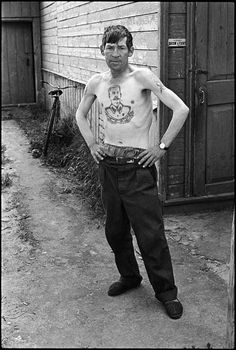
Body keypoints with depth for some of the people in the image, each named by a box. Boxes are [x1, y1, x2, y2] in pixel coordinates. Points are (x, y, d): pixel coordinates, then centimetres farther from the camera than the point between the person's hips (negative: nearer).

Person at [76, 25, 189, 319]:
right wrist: (91, 144, 10)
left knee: (150, 234, -2)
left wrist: (162, 147, -14)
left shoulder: (142, 77, -12)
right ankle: (129, 277, 37)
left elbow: (181, 109, -17)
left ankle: (166, 292, 14)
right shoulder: (96, 83, 4)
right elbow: (80, 114, 22)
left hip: (137, 166, -5)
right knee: (115, 229, 16)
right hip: (108, 165, 6)